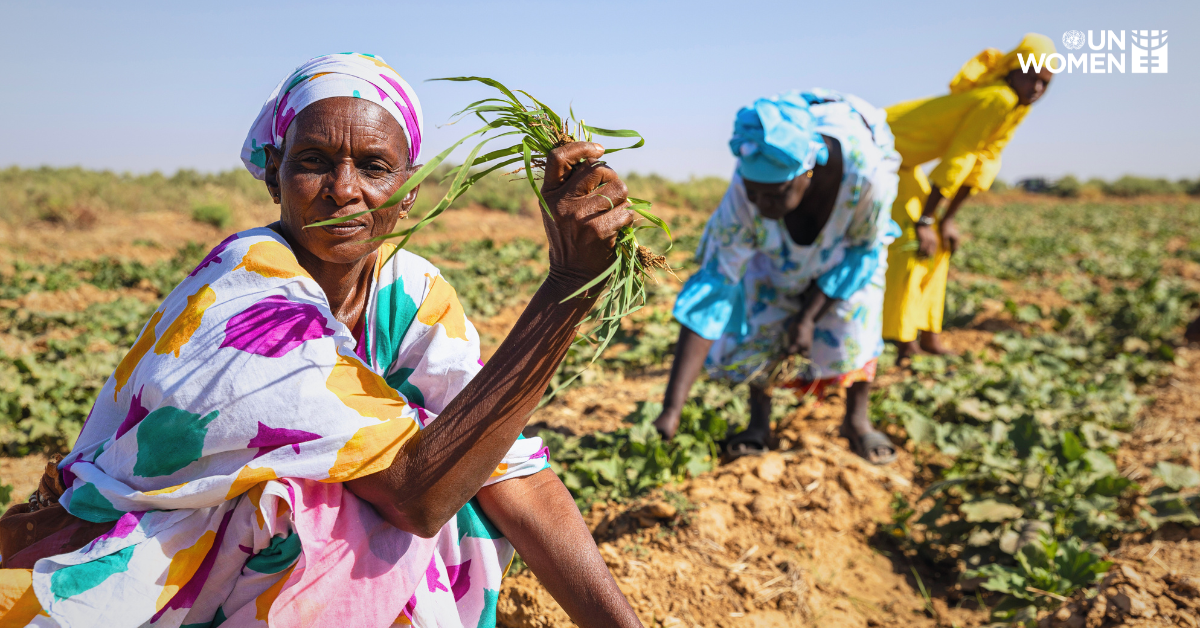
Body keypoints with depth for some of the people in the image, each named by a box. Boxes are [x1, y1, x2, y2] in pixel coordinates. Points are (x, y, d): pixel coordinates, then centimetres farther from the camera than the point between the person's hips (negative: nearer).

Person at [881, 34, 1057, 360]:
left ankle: (928, 336, 15)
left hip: (901, 159, 10)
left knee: (937, 241, 9)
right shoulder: (999, 99, -26)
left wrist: (947, 220, 2)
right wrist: (924, 221, -20)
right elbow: (956, 161, -25)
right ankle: (903, 344, -10)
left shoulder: (1018, 106, 2)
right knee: (907, 240, -15)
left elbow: (984, 162, 4)